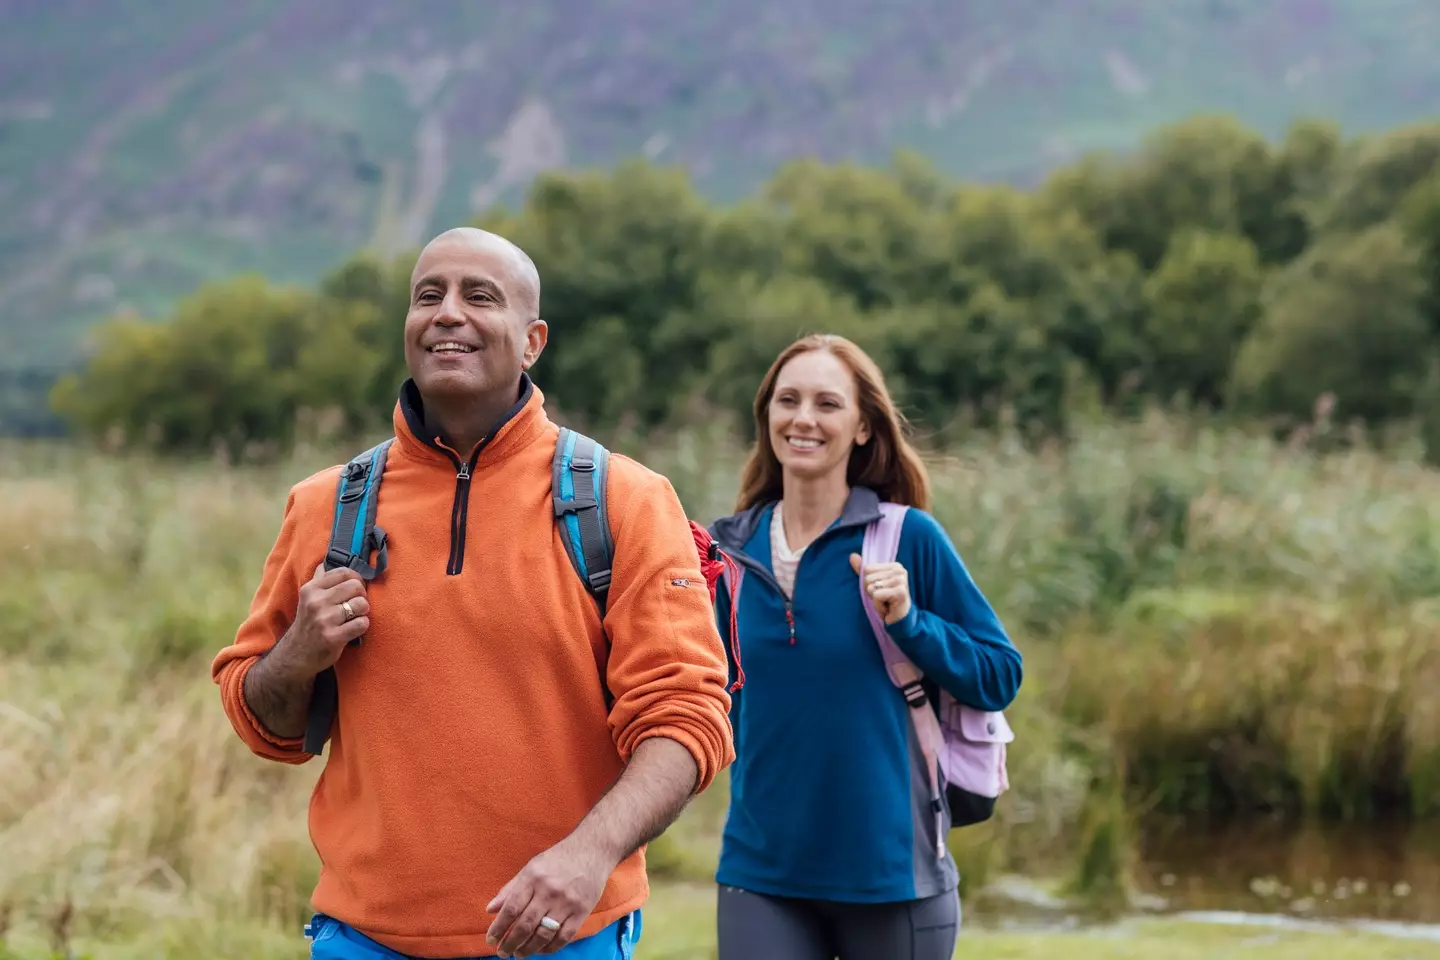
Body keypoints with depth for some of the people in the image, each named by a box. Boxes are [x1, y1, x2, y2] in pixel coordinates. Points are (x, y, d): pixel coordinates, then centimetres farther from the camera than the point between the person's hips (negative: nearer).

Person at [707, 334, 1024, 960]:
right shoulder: (734, 548, 5)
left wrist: (908, 622, -17)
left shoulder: (908, 537, -5)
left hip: (891, 872, -2)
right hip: (761, 875, 2)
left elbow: (1000, 677, -2)